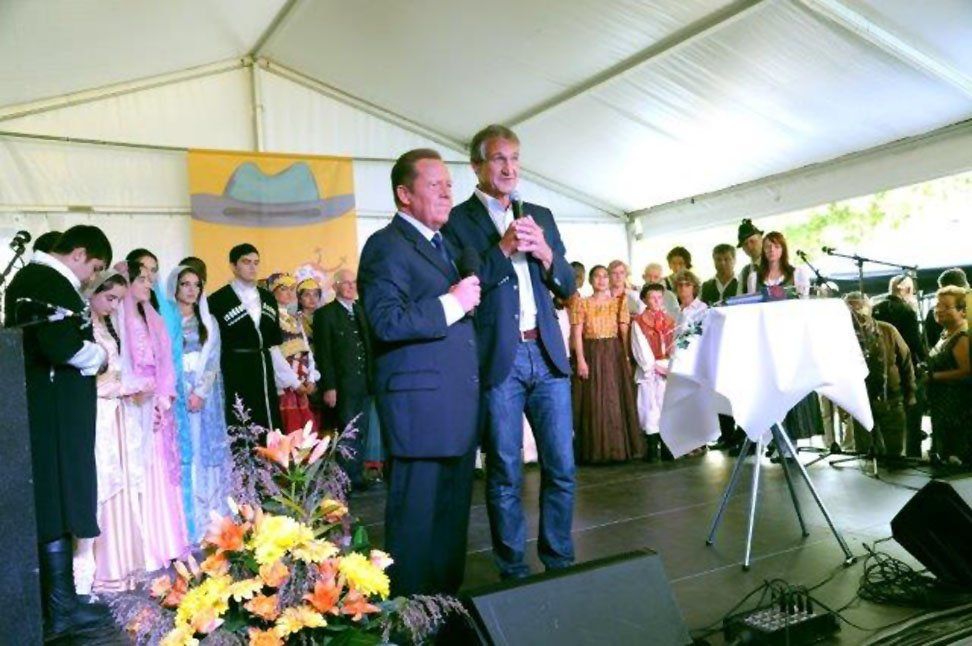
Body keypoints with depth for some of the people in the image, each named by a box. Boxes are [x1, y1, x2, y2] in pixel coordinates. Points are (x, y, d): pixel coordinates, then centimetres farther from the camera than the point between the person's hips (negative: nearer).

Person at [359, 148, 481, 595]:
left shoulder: (446, 245, 21)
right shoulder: (387, 246, -8)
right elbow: (388, 321, -22)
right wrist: (452, 303, -17)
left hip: (459, 403, 9)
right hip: (421, 404, -9)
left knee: (453, 512, 16)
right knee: (416, 517, 2)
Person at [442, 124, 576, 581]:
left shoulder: (540, 216, 16)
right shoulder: (458, 221, 1)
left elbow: (567, 287, 14)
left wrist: (546, 254, -5)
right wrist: (502, 249, -15)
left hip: (547, 355, 4)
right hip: (497, 359, -4)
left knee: (562, 468, 6)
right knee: (505, 475, 4)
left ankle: (560, 563, 22)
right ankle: (514, 573, 19)